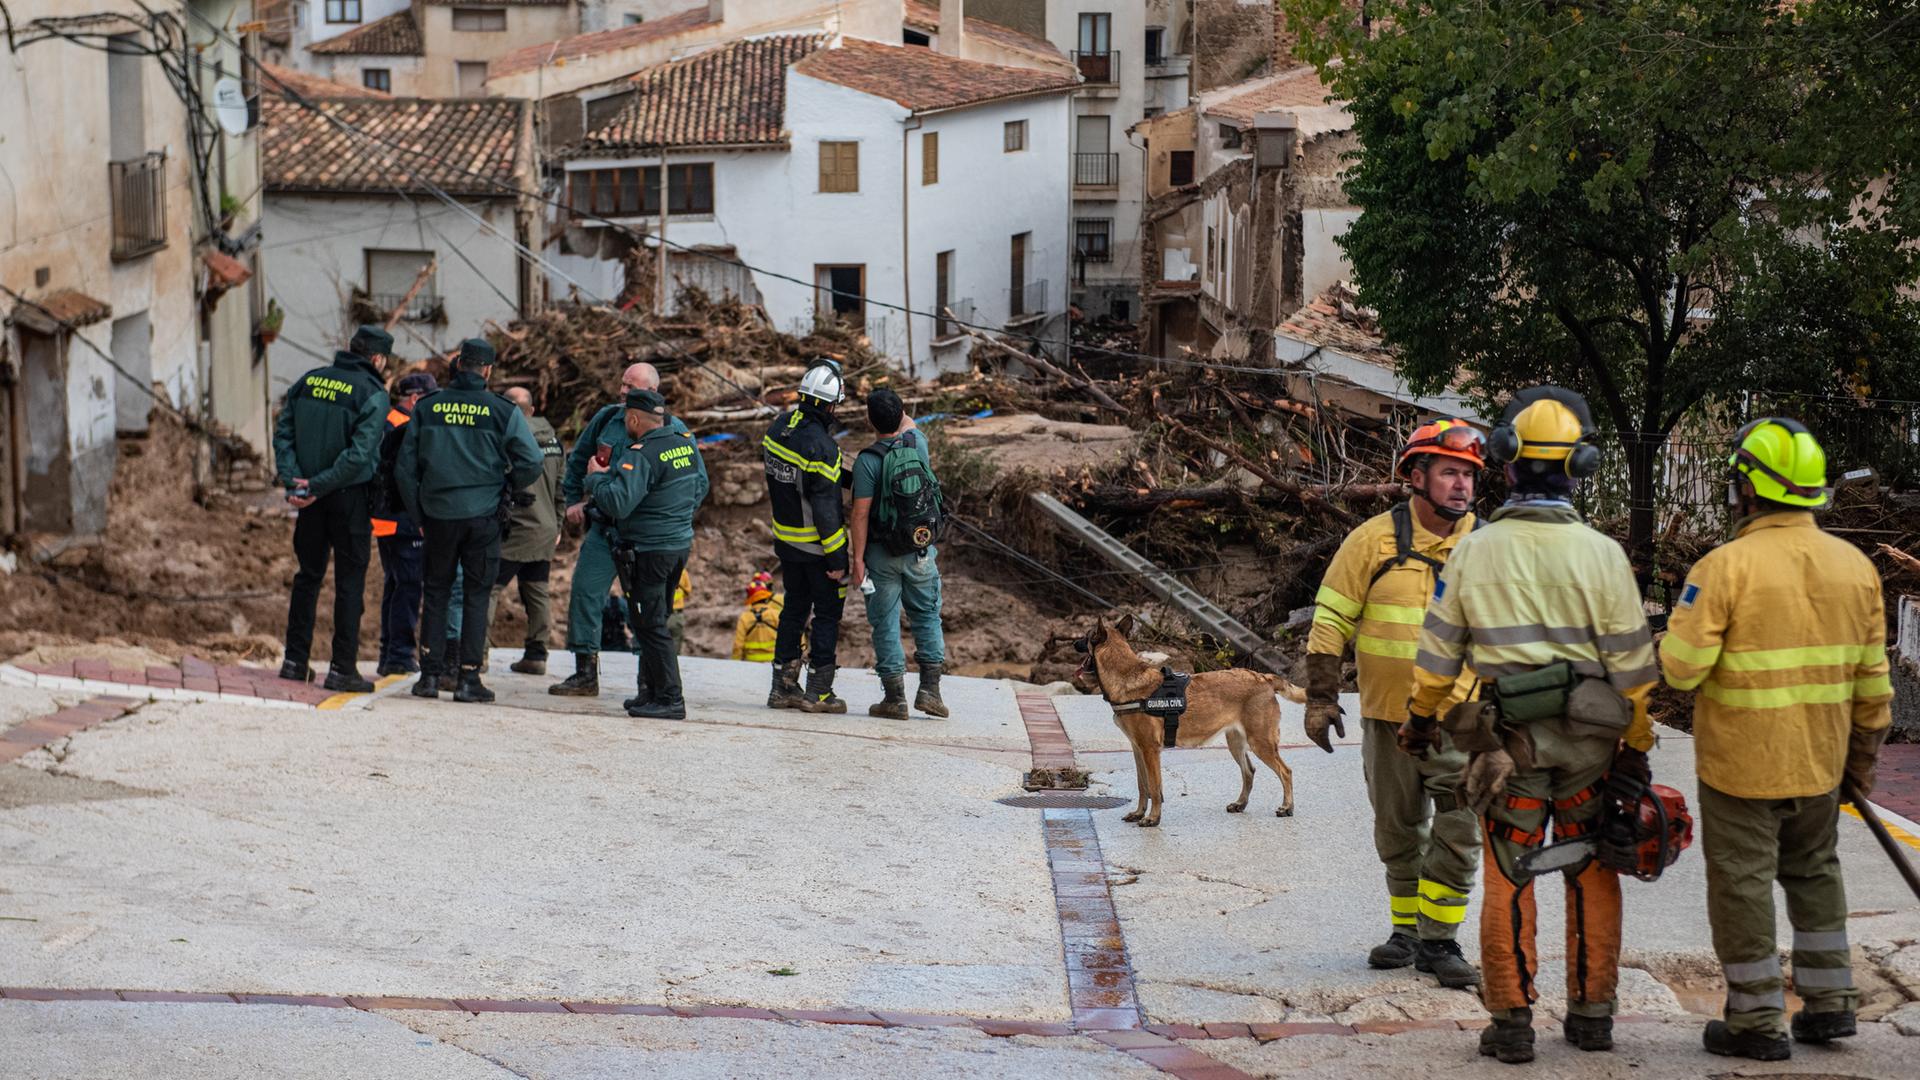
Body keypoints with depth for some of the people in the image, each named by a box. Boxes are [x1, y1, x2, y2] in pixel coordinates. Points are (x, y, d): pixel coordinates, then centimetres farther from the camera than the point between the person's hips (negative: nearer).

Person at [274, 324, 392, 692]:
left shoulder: (307, 382, 7)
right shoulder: (373, 395, -10)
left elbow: (283, 433, 2)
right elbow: (359, 452, -19)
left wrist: (292, 481, -5)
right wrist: (317, 486, -16)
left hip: (313, 499, 5)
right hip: (351, 496, -5)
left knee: (308, 575, 14)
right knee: (350, 581, 1)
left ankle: (295, 660, 15)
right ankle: (342, 668, 0)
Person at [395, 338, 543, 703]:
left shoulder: (427, 407, 2)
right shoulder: (503, 411, -5)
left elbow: (405, 467, 5)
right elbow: (531, 463, -8)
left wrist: (419, 514, 13)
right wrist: (503, 488, 10)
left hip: (437, 514, 2)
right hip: (482, 516, -2)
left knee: (436, 593, 12)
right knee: (476, 595, 6)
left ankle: (431, 673, 8)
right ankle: (468, 677, 2)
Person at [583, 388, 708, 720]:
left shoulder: (641, 455, -20)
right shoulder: (686, 442, 6)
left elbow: (618, 503, -28)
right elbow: (701, 488, 19)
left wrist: (596, 477, -10)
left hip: (648, 551, -9)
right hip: (681, 544, 9)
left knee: (650, 625, -4)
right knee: (656, 620, 18)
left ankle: (670, 699, -6)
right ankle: (651, 691, 24)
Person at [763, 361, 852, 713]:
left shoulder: (778, 427, 0)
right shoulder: (820, 446, -24)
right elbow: (825, 508, -23)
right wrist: (836, 558, -17)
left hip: (785, 539, 7)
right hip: (816, 546, -7)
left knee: (795, 608, 18)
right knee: (827, 614, 4)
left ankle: (783, 686, 20)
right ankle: (818, 691, 5)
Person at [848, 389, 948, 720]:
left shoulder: (868, 461, -15)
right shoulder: (917, 443, -3)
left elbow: (861, 514, -16)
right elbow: (908, 424, 23)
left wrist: (858, 560, -12)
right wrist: (895, 409, 35)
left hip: (882, 553, -4)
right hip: (921, 551, 4)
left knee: (885, 623, 4)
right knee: (927, 616, 15)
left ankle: (895, 698, 4)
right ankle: (929, 688, 8)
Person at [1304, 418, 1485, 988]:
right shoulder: (1375, 539, -5)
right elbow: (1331, 619, 0)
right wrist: (1322, 696, -3)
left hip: (1461, 719, 0)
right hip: (1387, 713, 1)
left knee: (1459, 831, -8)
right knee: (1399, 832, 13)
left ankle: (1439, 941, 1)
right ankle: (1407, 930, 28)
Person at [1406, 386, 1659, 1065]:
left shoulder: (1475, 551, -4)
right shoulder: (1602, 555, -5)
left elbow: (1438, 652, 4)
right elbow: (1632, 663, -3)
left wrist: (1421, 718, 20)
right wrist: (1637, 748, 6)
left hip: (1509, 745, 0)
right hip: (1590, 743, 1)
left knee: (1508, 881, 6)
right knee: (1592, 878, 13)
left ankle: (1511, 1022, 8)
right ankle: (1592, 1015, 18)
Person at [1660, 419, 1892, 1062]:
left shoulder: (1726, 566, -17)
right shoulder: (1856, 567, 1)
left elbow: (1681, 668, -19)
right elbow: (1871, 680, 8)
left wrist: (1675, 639, 3)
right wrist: (1862, 758, 17)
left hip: (1739, 766, -6)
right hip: (1820, 764, 6)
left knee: (1743, 884, 5)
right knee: (1814, 873, 22)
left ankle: (1758, 1021, 11)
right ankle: (1829, 1002, 25)